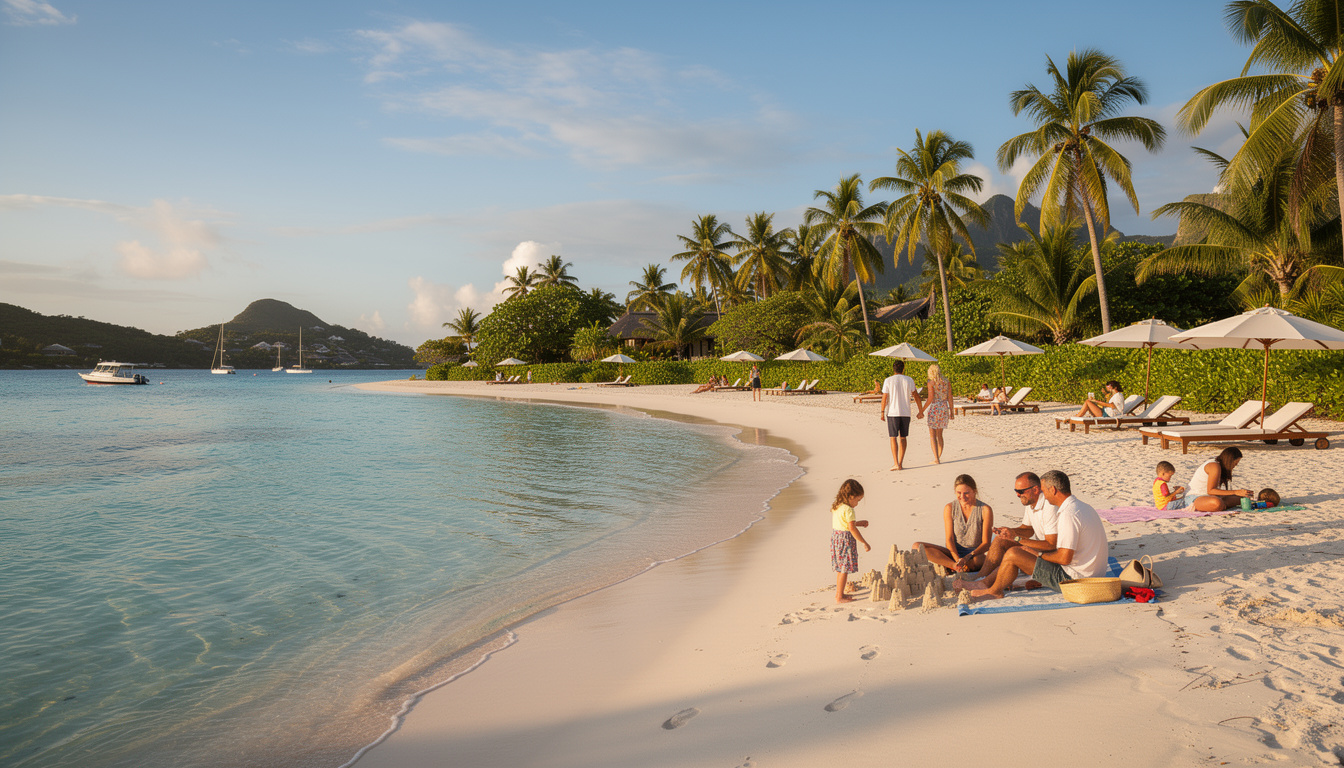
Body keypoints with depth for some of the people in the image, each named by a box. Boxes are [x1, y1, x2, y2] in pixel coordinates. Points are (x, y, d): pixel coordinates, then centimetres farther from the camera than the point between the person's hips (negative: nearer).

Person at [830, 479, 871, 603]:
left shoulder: (835, 506, 10)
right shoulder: (848, 510, -19)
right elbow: (852, 528, -23)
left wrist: (858, 523, 21)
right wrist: (864, 543, -17)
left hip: (835, 536, 9)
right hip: (846, 539, -9)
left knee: (840, 568, 19)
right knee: (845, 569, -1)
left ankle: (839, 593, 28)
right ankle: (840, 597, 4)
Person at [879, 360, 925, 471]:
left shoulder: (888, 381, -3)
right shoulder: (909, 380, 3)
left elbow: (884, 397, -4)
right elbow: (916, 396, 6)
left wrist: (882, 412, 6)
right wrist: (921, 411, 14)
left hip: (892, 413, -2)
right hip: (906, 413, 2)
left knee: (893, 438, 0)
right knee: (903, 438, 11)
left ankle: (896, 463, -9)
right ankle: (900, 463, 11)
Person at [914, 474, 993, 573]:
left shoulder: (985, 510, -6)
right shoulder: (950, 508, 0)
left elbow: (986, 543, -6)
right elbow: (949, 539, -3)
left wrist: (968, 556, -24)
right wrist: (957, 559, -23)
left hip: (976, 554, -4)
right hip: (955, 553, 4)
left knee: (979, 560, -43)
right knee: (917, 546, -21)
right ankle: (957, 567, -31)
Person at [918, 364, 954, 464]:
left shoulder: (931, 383, -9)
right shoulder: (947, 382, 6)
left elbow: (930, 399, -15)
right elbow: (950, 398, 6)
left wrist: (922, 411, -9)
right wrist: (951, 411, 14)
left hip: (934, 409, -6)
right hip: (944, 408, 6)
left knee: (932, 436, -1)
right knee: (939, 434, 17)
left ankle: (936, 459, -9)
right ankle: (939, 458, 20)